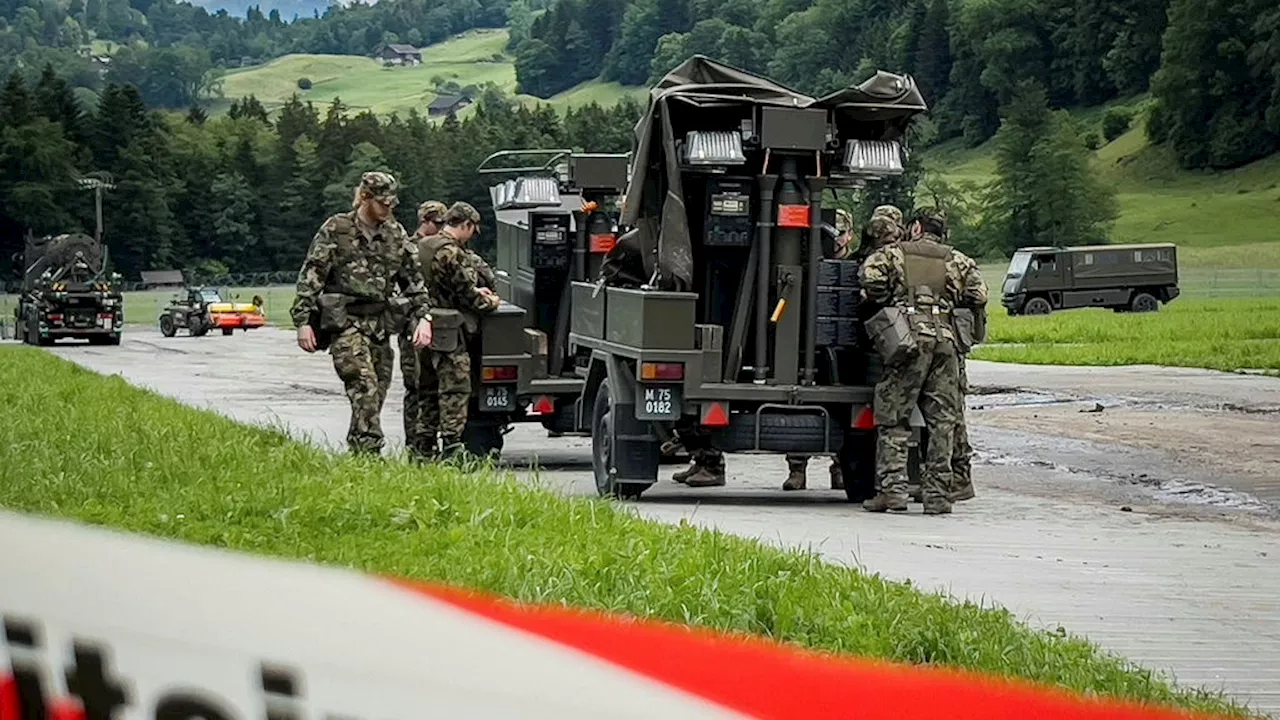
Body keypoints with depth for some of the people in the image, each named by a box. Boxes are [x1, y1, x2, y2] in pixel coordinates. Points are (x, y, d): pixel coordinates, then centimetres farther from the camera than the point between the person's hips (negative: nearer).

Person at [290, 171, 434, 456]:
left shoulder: (396, 235, 12)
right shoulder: (335, 230, -2)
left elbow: (414, 279, 15)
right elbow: (310, 277, -3)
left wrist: (423, 317, 3)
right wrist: (303, 321, -10)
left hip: (380, 325, 6)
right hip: (345, 322, -6)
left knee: (376, 395, 4)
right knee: (365, 388, -21)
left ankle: (356, 453, 13)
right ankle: (369, 453, -26)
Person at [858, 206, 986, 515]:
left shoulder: (894, 253, 12)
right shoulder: (955, 260, 18)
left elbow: (871, 276, -6)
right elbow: (978, 295, 9)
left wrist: (884, 302, 11)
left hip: (910, 338, -2)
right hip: (945, 340, 2)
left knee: (893, 420, 2)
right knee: (942, 422, 5)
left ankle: (892, 488, -6)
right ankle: (937, 494, 3)